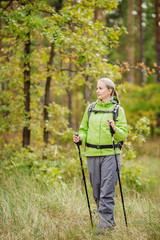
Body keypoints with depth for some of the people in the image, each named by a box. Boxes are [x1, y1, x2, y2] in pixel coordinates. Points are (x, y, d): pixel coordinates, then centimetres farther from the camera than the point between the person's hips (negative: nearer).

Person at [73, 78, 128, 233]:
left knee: (107, 190, -9)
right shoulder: (91, 108, 12)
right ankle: (109, 220, 19)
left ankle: (105, 220, -4)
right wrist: (80, 138, -2)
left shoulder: (118, 109, 1)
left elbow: (123, 135, -2)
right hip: (92, 154, 4)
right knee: (96, 189, 7)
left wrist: (115, 129, -22)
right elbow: (84, 129, 18)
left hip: (110, 154, -4)